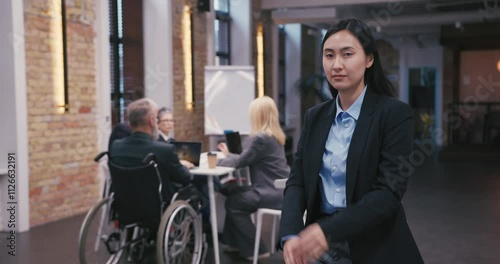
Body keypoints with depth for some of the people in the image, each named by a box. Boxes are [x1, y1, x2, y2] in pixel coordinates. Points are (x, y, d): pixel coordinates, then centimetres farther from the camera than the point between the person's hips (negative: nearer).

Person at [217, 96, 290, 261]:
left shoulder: (260, 138, -18)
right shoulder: (274, 135, 12)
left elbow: (240, 162, -12)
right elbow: (248, 158, 20)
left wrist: (217, 160, 3)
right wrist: (228, 154, 25)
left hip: (272, 193, -10)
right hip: (278, 189, 10)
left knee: (232, 203, 2)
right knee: (234, 195, 17)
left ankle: (255, 249, 9)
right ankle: (235, 243, 26)